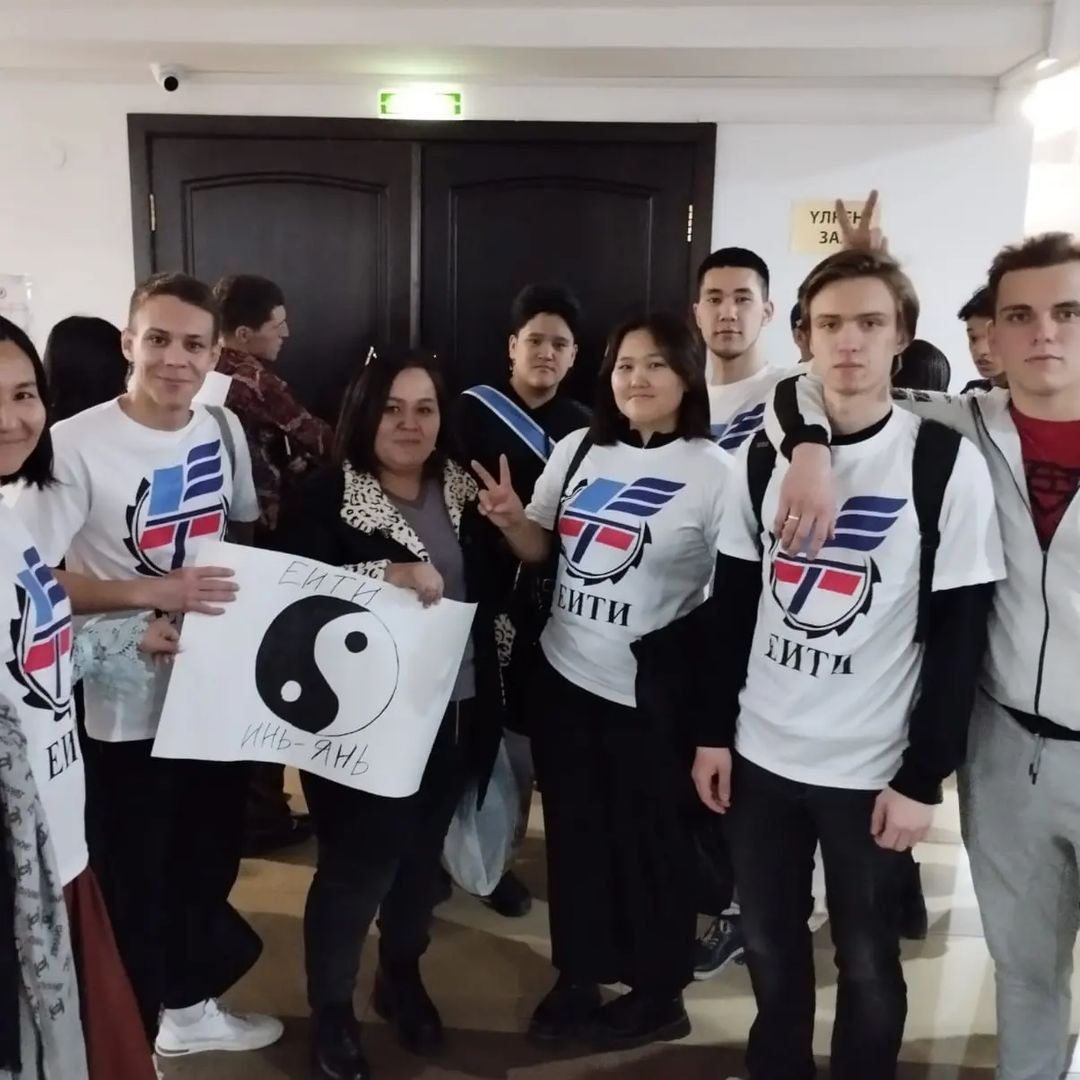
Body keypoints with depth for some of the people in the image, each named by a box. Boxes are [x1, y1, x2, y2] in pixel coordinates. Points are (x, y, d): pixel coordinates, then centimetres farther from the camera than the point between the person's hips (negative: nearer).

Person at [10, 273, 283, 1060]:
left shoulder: (224, 431, 2)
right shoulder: (75, 445, -17)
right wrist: (148, 592, -25)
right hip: (128, 706, -6)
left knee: (210, 863, 21)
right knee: (134, 880, 11)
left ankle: (190, 1005, 45)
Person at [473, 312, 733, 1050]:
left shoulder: (713, 471, -12)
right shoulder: (579, 447, 4)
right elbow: (542, 548, 11)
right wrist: (511, 520, -9)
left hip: (653, 693, -5)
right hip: (564, 675, 5)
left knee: (651, 840, 12)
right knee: (574, 835, 17)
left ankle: (659, 996, 32)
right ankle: (578, 977, 37)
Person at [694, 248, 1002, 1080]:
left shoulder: (947, 463, -9)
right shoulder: (766, 455, 1)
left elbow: (960, 637, -9)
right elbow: (732, 603, 6)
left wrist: (923, 778, -9)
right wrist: (715, 730, 5)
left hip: (872, 765, -3)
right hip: (761, 751, 4)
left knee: (866, 958, 13)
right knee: (769, 940, 17)